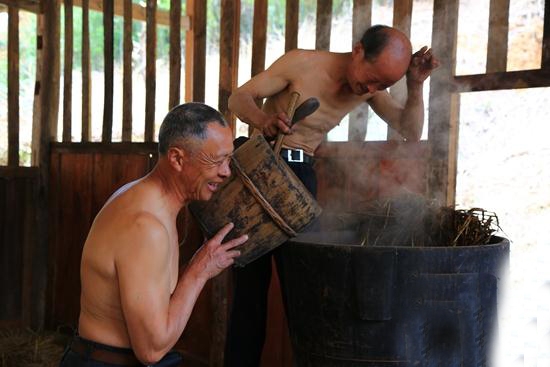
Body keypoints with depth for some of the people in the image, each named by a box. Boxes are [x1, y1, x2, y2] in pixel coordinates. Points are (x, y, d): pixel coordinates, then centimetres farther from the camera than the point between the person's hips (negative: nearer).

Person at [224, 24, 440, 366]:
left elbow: (412, 133, 1)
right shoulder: (301, 62, -15)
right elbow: (239, 97, -13)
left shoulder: (370, 86, 0)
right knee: (252, 277, -4)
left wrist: (416, 86, -15)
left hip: (301, 174, 4)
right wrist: (263, 119, -35)